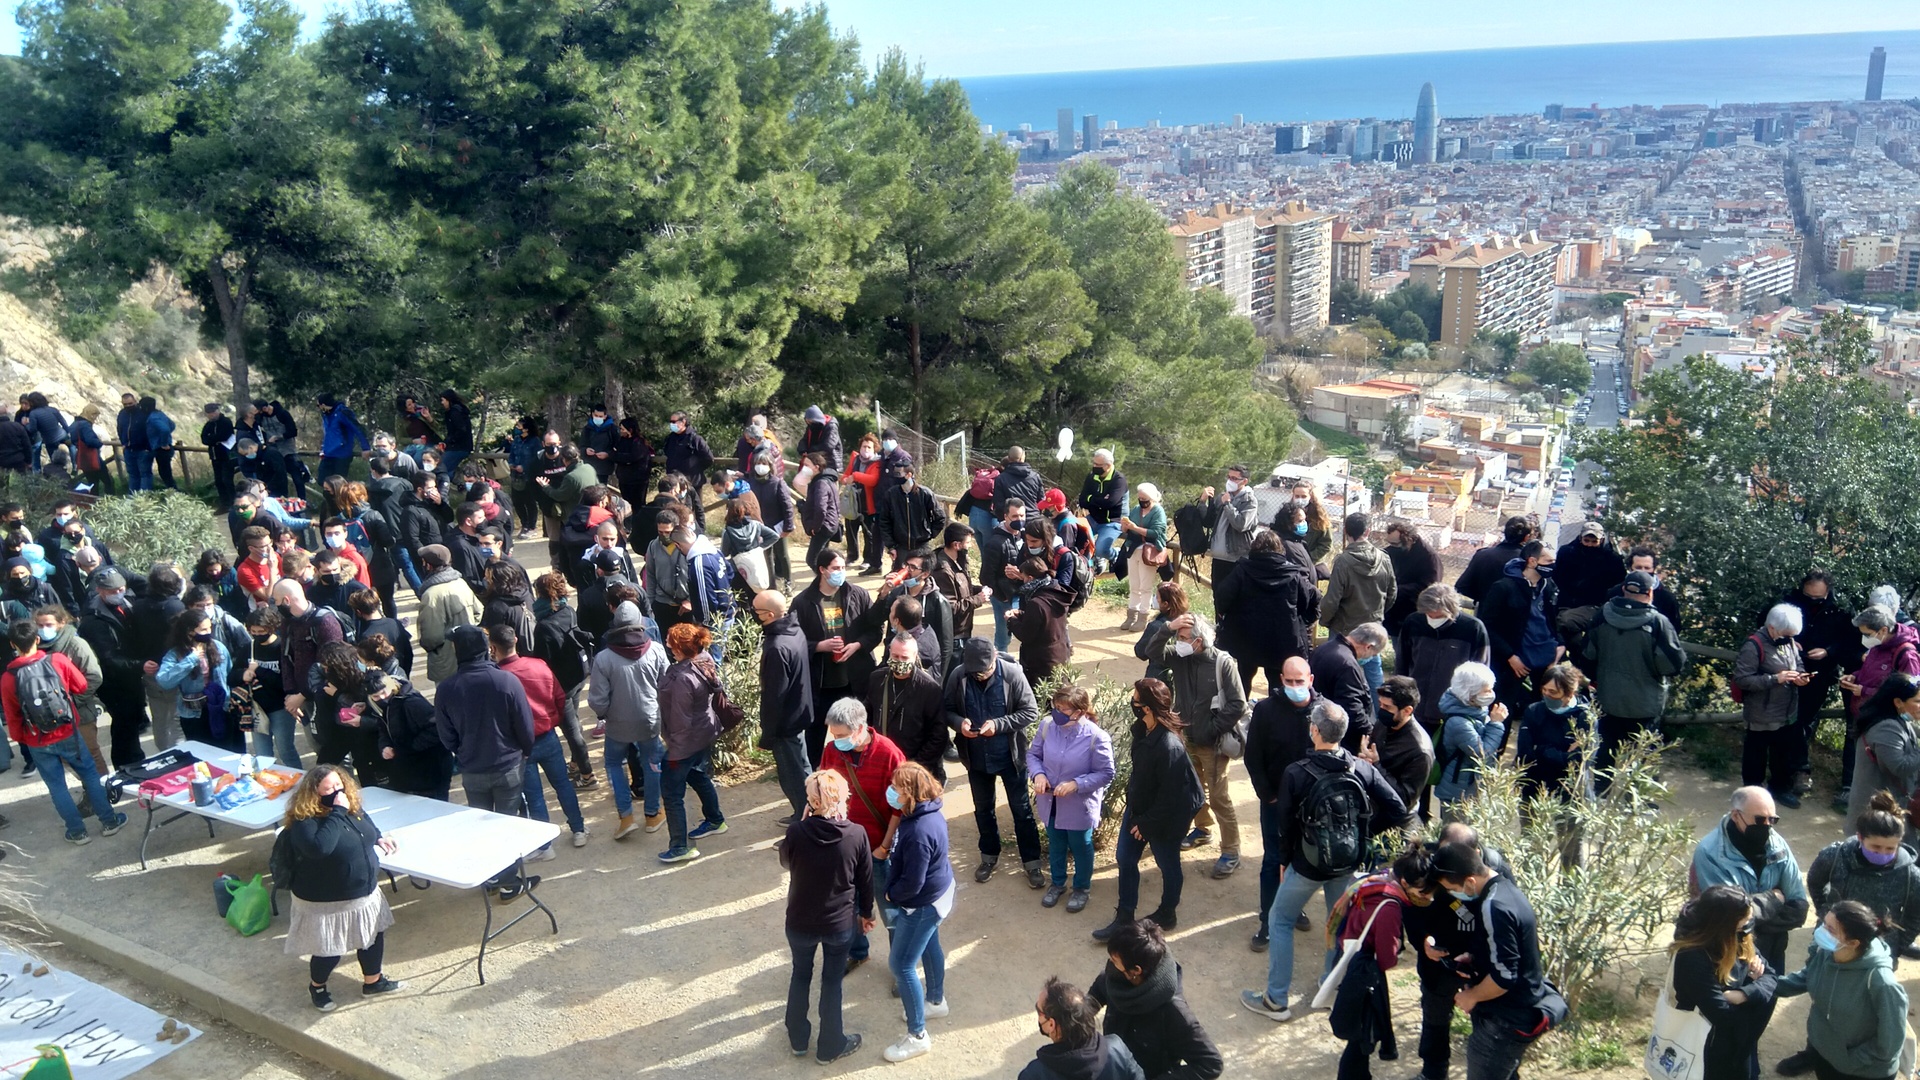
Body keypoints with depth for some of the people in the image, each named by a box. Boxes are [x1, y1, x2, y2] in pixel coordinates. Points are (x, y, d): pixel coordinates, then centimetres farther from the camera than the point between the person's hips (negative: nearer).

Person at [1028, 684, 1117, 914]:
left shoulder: (1096, 737, -26)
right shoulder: (1047, 725, -16)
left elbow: (1106, 773, -17)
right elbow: (1033, 754, 1)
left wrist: (1075, 784, -27)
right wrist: (1038, 774, -19)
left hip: (1079, 805, -3)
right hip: (1050, 802, 3)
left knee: (1080, 847, 20)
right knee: (1055, 845, 25)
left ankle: (1081, 888, 44)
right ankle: (1057, 883, 49)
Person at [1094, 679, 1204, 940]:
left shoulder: (1169, 746, -34)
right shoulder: (1142, 730, -8)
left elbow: (1170, 795, -26)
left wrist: (1147, 823, -17)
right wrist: (1131, 807, 16)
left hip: (1164, 818, -8)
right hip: (1138, 807, 8)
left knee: (1167, 864, 16)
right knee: (1125, 858, 14)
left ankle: (1167, 914, 38)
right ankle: (1124, 917, 29)